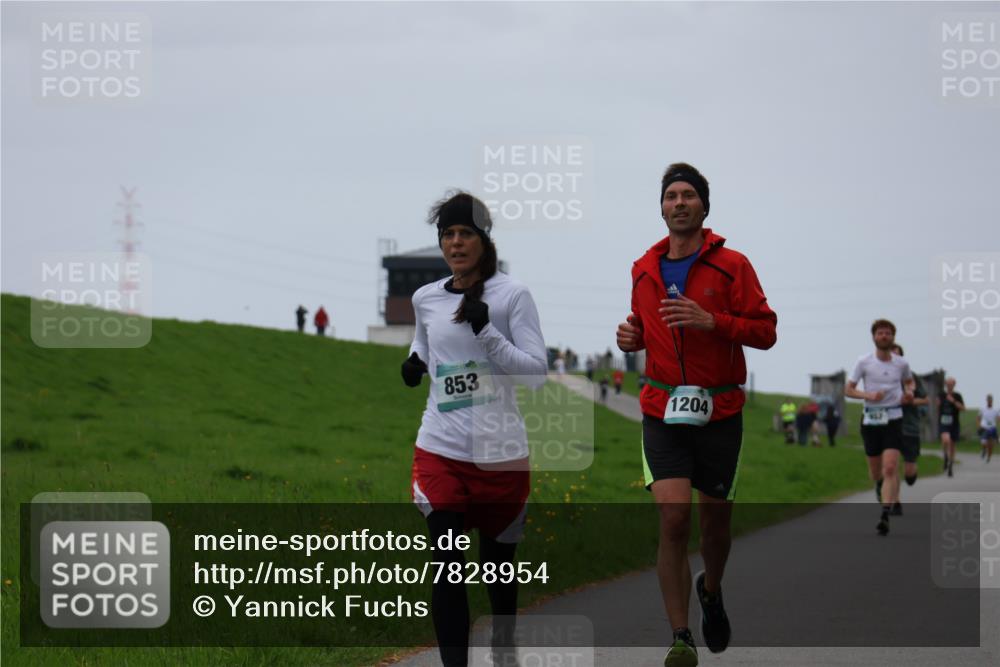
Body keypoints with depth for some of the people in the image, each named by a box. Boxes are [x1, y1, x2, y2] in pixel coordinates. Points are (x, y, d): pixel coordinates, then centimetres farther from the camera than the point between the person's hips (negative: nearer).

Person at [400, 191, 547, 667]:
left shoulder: (512, 295, -6)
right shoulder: (426, 298, 6)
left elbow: (537, 372, -10)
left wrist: (486, 331, -21)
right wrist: (415, 364, 5)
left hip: (500, 452, -2)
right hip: (440, 450, 2)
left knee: (498, 564, 13)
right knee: (447, 569, -9)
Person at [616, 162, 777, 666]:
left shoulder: (731, 265, -2)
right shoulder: (644, 270, 9)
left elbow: (765, 331, -7)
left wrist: (710, 320, -20)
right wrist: (631, 336, 2)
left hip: (719, 412, -1)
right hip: (662, 411, 1)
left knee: (715, 518, 10)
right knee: (673, 517, -15)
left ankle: (711, 591, 44)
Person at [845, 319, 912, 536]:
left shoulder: (901, 364, 3)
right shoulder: (864, 362, -3)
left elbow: (909, 380, 25)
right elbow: (848, 390, -1)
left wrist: (908, 394, 4)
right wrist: (867, 395, -18)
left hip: (893, 419, -1)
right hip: (871, 419, 1)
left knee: (890, 468, -16)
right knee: (875, 469, 12)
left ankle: (885, 517, -20)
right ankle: (880, 488, 49)